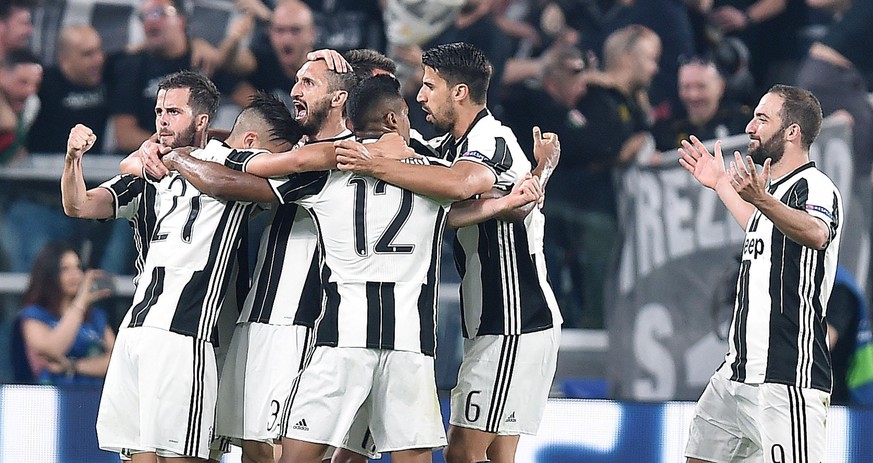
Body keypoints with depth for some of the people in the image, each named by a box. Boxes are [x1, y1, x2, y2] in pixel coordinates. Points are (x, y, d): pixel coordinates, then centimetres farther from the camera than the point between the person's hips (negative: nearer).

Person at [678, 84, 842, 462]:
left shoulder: (815, 187, -13)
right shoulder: (776, 188, 17)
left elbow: (815, 234, -38)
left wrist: (762, 201, -54)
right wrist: (721, 184, 48)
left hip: (787, 378, -10)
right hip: (738, 371, 10)